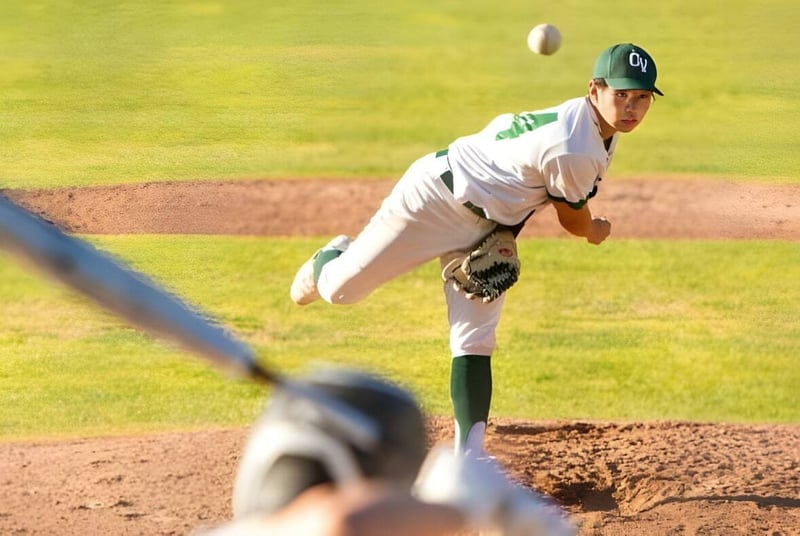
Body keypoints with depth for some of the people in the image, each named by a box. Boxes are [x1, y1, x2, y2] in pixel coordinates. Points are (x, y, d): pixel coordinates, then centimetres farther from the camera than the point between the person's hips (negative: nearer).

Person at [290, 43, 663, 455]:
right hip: (435, 195, -8)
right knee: (340, 289, 4)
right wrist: (599, 231, 8)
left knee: (475, 343, -1)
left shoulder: (601, 130, -5)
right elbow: (574, 221, -16)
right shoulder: (574, 150, -34)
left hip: (487, 226, 8)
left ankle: (468, 457, -2)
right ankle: (326, 262, 41)